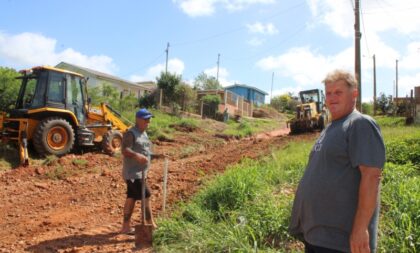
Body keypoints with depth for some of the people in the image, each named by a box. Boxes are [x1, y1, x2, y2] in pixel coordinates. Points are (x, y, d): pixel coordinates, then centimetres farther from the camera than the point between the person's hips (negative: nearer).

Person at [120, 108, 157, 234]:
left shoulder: (143, 133, 15)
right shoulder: (131, 133, -14)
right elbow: (125, 150, -26)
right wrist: (137, 155, -42)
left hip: (140, 172, 9)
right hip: (133, 173, -9)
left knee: (131, 198, 13)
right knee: (146, 196, -9)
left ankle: (126, 227, 22)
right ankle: (152, 226, -2)